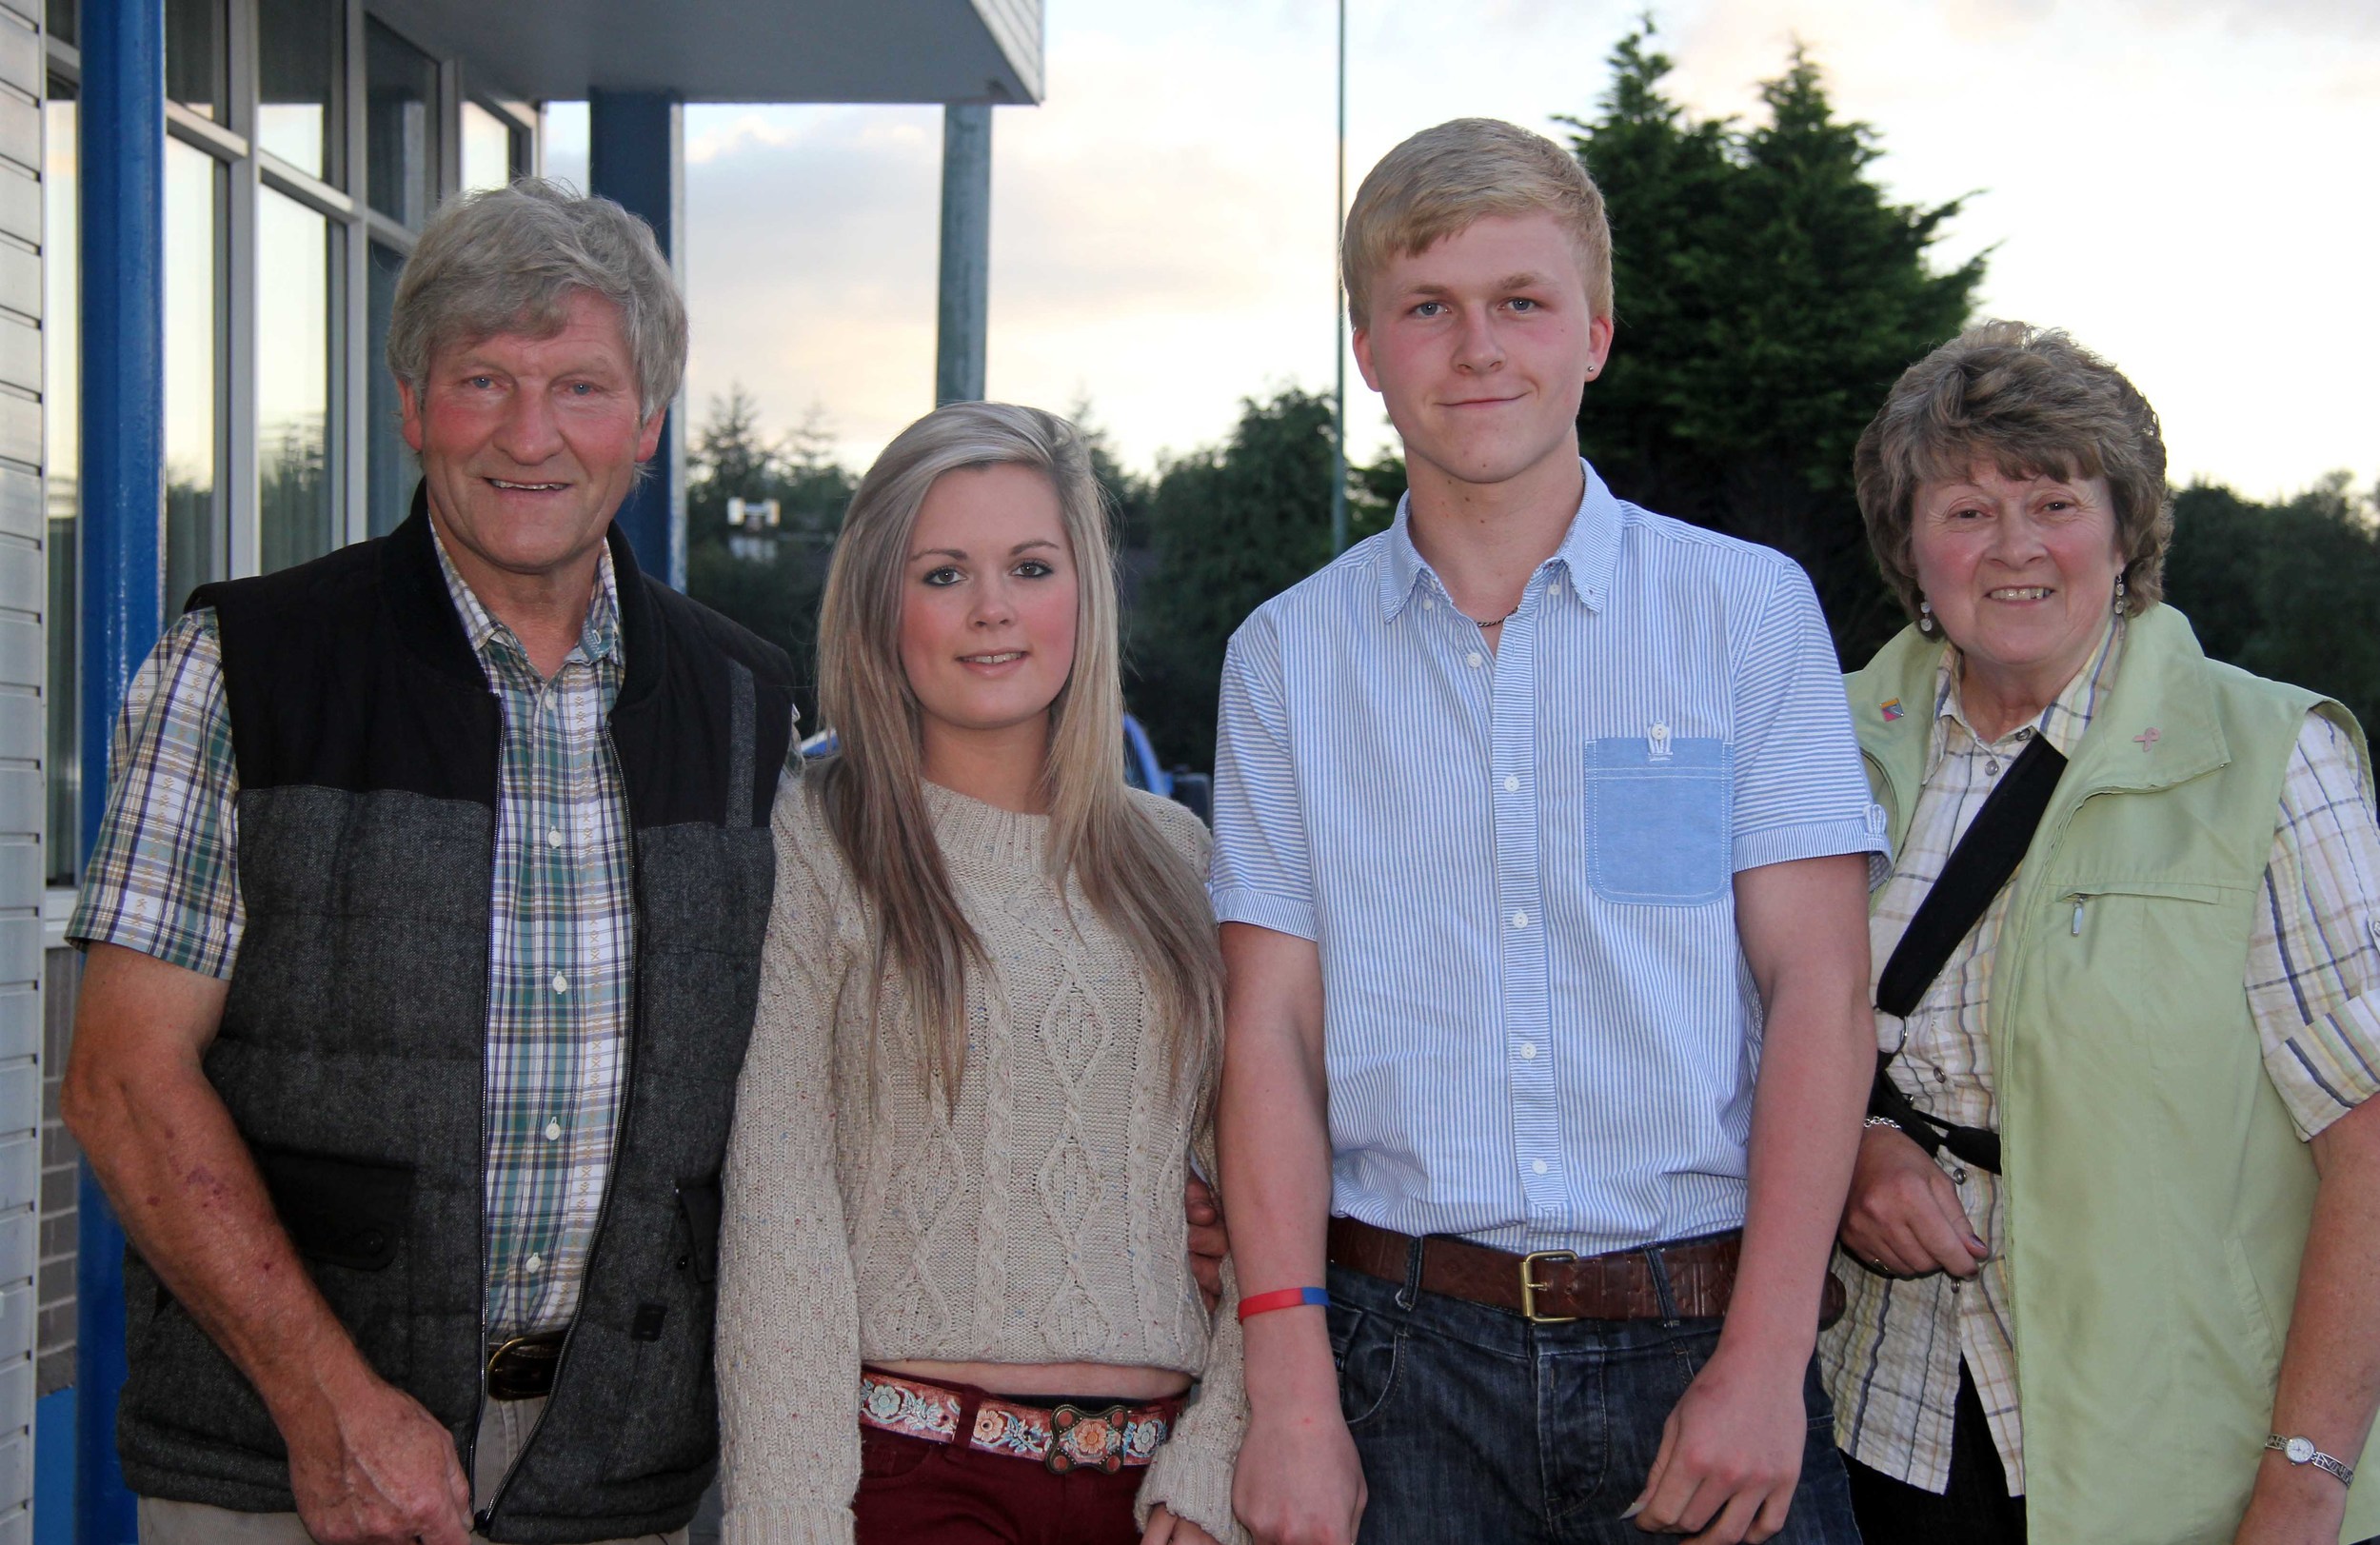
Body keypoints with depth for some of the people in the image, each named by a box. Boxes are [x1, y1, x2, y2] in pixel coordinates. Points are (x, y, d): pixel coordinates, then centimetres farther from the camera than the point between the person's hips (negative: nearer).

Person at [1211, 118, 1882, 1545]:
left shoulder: (1751, 608, 2)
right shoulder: (1287, 655, 6)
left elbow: (1819, 992, -3)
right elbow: (1273, 1029, 2)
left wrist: (1762, 1364, -11)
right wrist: (1292, 1400, -7)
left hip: (1702, 1340, -1)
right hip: (1406, 1352, 1)